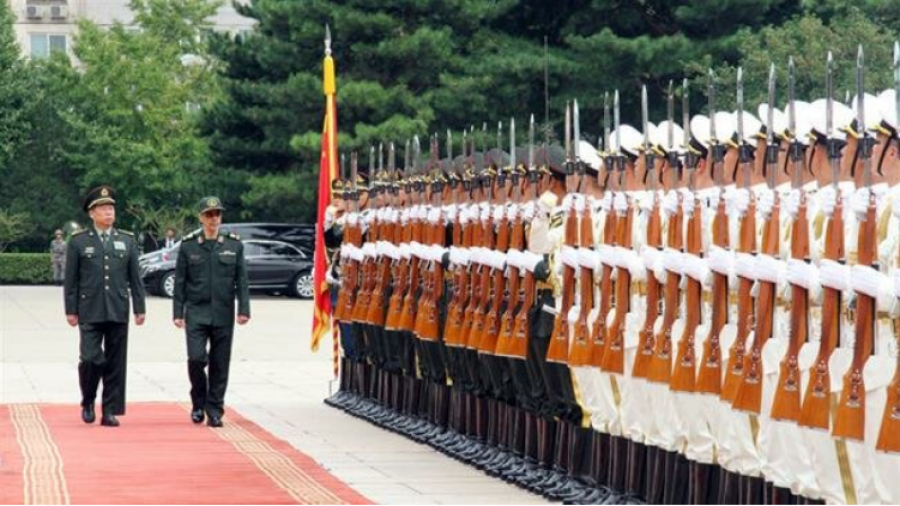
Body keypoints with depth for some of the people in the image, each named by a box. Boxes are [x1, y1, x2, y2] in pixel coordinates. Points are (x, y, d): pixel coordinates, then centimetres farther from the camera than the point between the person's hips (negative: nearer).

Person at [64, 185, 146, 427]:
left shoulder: (127, 240, 10)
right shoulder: (78, 241, 3)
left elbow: (135, 278, 10)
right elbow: (71, 279, 3)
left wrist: (139, 308, 5)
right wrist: (71, 310, -2)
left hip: (118, 312, 2)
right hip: (90, 313, -2)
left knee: (115, 363, 2)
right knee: (91, 359, -10)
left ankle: (110, 411, 9)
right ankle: (88, 402, 13)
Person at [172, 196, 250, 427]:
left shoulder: (234, 245, 5)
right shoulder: (188, 246, 3)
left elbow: (241, 280, 5)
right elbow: (180, 282, 5)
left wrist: (243, 309, -3)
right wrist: (178, 313, 1)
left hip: (223, 314, 1)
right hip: (196, 312, -1)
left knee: (220, 363, 3)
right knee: (196, 358, -12)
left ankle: (214, 410, 11)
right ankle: (199, 403, 10)